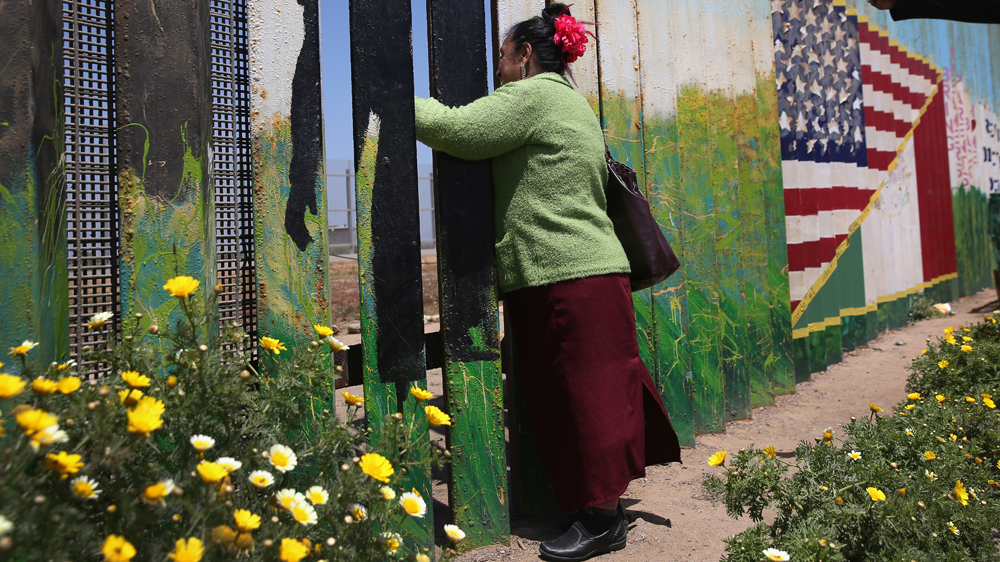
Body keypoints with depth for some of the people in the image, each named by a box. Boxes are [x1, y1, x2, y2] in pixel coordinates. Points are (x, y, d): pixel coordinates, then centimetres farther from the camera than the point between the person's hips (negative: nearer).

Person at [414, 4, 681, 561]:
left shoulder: (534, 94, -8)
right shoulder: (574, 103, 24)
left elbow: (449, 128, -14)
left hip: (567, 279, -10)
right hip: (588, 271, 10)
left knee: (585, 399, -3)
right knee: (592, 398, 13)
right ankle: (607, 509, 23)